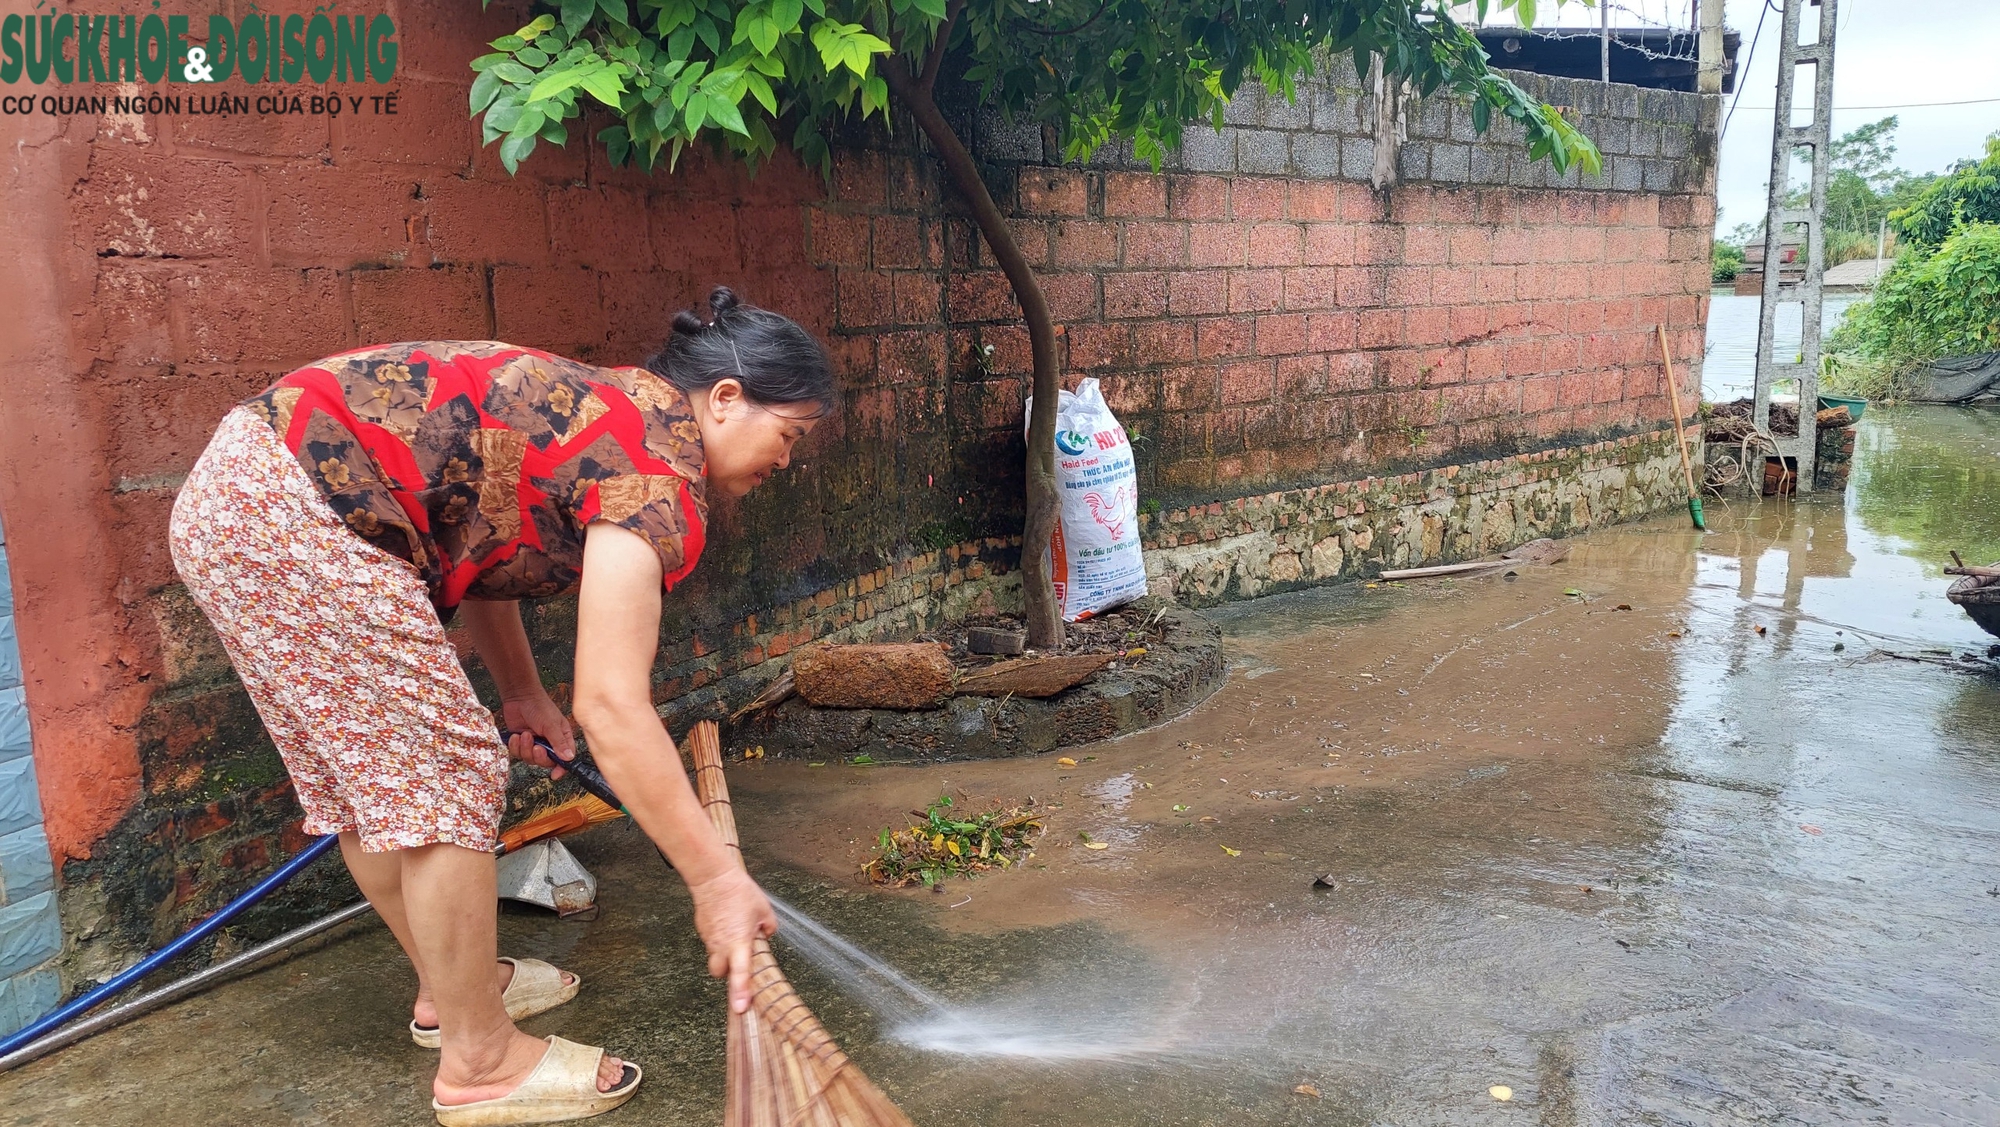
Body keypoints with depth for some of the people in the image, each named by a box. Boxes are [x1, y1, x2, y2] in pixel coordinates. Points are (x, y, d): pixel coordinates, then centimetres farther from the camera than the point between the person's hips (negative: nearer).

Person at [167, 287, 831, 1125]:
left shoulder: (605, 406, 13)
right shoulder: (658, 470, -16)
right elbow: (611, 709, -22)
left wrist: (521, 693, 24)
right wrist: (715, 879, -17)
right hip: (294, 518, -11)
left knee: (363, 775, 20)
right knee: (445, 773, -3)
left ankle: (450, 988, 38)